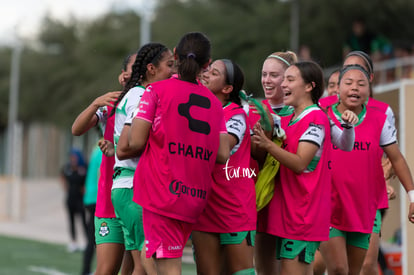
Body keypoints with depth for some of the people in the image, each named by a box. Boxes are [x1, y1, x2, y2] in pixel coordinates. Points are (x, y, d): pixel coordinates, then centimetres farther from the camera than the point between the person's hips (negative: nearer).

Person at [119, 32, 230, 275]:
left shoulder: (157, 90, -2)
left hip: (162, 191, -5)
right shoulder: (214, 102, 12)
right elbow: (223, 155, 7)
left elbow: (135, 142, -8)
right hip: (196, 198, 5)